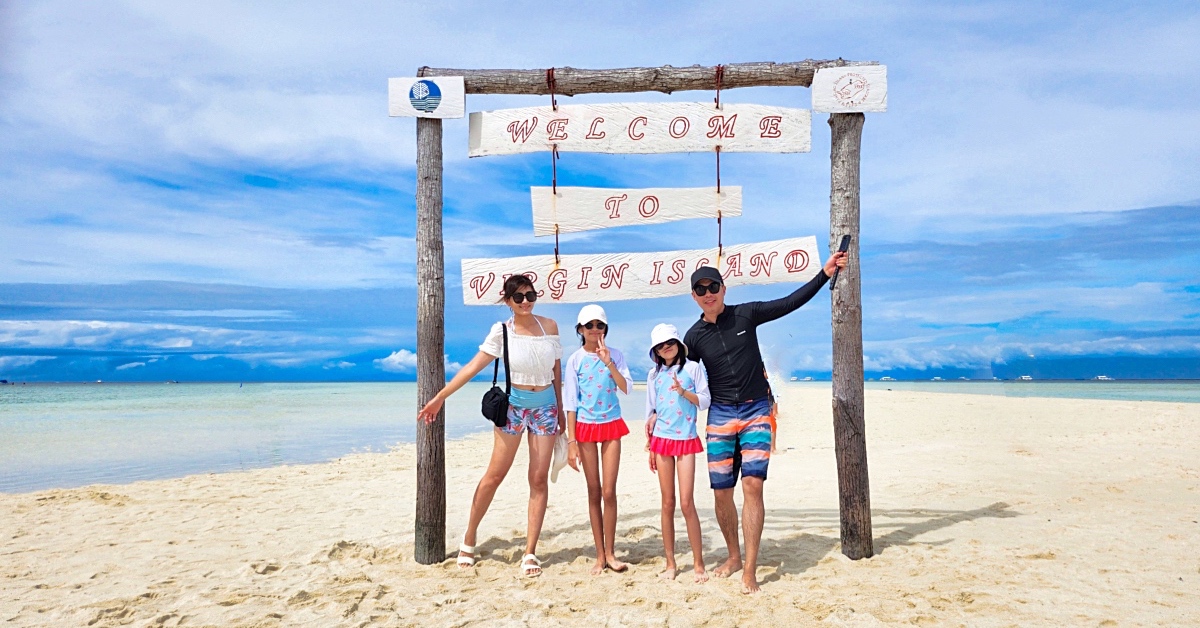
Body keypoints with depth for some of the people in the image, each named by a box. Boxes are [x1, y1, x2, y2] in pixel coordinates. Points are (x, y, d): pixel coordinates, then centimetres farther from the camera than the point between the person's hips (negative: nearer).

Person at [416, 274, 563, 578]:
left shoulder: (549, 326, 0)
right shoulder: (502, 331, -7)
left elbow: (556, 371, 7)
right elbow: (473, 366, -9)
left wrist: (560, 411, 10)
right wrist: (439, 397, -13)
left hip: (545, 407, 2)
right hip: (512, 405, -2)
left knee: (539, 479, 0)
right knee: (494, 475, 1)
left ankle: (530, 553, 7)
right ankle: (469, 537, 20)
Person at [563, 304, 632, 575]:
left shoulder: (615, 355, 2)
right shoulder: (575, 360, -1)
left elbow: (625, 388, -10)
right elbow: (570, 402, -1)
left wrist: (608, 362, -18)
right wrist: (571, 442, -5)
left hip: (611, 425, 0)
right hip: (585, 428, 0)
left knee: (609, 491, -2)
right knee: (594, 492, 5)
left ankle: (610, 553, 9)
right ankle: (600, 555, 13)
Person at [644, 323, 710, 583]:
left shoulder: (693, 367, 1)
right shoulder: (654, 374, 11)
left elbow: (704, 401, -2)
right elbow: (650, 412, 14)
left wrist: (683, 391, -18)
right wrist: (649, 446, 12)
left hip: (686, 440, -3)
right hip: (661, 440, 3)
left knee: (686, 503, -7)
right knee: (667, 503, 6)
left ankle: (699, 564, 3)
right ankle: (670, 563, 13)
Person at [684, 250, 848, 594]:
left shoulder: (747, 314, -1)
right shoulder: (694, 337, 2)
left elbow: (791, 303, 3)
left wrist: (825, 273, -2)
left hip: (756, 411, -2)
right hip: (720, 415, 2)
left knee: (752, 484, -14)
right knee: (721, 492, 3)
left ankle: (750, 571, -10)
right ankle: (734, 556, 27)